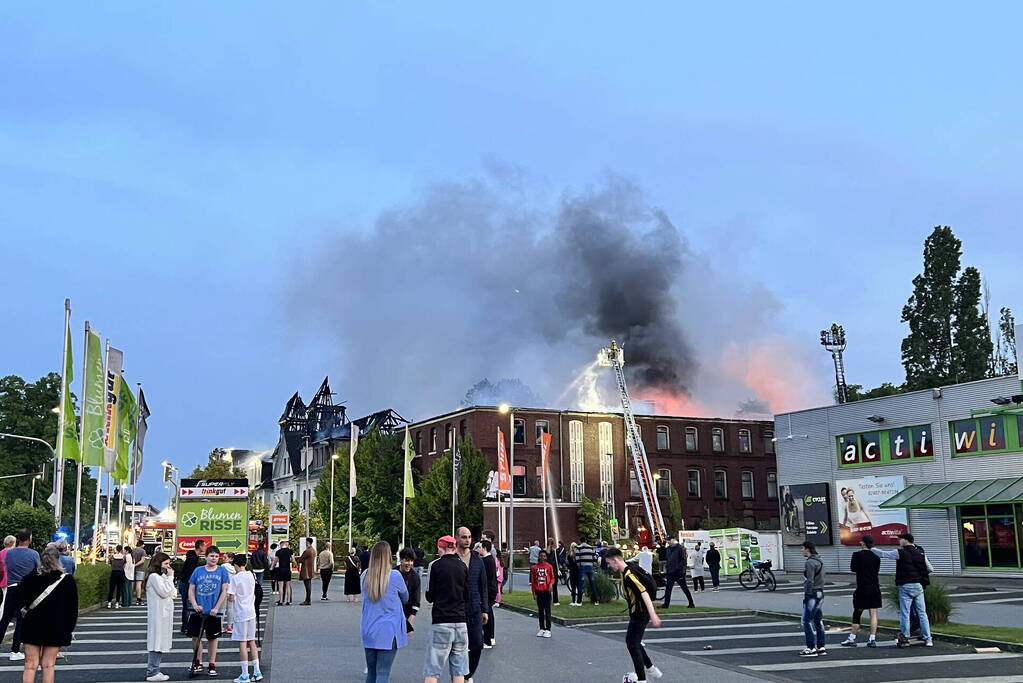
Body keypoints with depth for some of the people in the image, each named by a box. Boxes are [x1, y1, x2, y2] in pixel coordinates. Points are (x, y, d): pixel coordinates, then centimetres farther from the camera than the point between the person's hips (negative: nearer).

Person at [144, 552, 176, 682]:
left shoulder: (161, 576, 18)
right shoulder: (154, 576, -13)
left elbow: (170, 593, 19)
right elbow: (164, 592, -19)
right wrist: (170, 577, -14)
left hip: (163, 614, 10)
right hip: (158, 614, -10)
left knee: (160, 642, 12)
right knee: (157, 642, -7)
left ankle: (153, 670, 18)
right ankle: (152, 673, -3)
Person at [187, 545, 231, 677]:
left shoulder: (222, 571, -1)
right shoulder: (198, 571, 3)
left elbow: (224, 591, -3)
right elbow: (191, 590, 5)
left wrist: (216, 608, -11)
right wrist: (195, 605, -9)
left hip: (213, 612, -2)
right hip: (198, 611, 2)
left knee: (212, 638, 8)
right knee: (195, 637, 5)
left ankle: (212, 665, 18)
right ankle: (198, 662, 24)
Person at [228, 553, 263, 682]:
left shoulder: (235, 578, -13)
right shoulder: (251, 575, 6)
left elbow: (231, 598, -15)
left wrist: (227, 597, 6)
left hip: (241, 614, -6)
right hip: (251, 612, 6)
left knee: (242, 643, 0)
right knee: (251, 641, 13)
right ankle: (257, 672, 14)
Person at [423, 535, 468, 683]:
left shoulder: (436, 565, -5)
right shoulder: (462, 566, 5)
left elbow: (430, 597, -1)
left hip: (441, 621, -4)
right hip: (460, 621, 4)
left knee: (432, 670, 0)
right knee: (459, 670, 10)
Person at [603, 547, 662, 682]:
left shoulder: (629, 575, -23)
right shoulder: (627, 571, 7)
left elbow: (644, 593, -29)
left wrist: (652, 615, -33)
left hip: (639, 615, -10)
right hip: (637, 613, 10)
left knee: (632, 644, -1)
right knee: (632, 641, 20)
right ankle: (650, 669, 32)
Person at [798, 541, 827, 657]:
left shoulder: (810, 562, -16)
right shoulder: (819, 561, 14)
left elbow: (809, 581, -21)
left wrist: (806, 595, -16)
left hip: (812, 595, -10)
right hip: (820, 594, 10)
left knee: (807, 621, -5)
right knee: (818, 621, 12)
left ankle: (811, 648, -5)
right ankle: (821, 647, 15)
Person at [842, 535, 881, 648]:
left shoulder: (857, 555, -8)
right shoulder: (876, 557, 1)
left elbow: (852, 569, 4)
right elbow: (877, 571, 11)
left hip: (862, 589, -3)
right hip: (875, 588, 3)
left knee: (857, 613, 6)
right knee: (873, 614, 4)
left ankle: (852, 639, 11)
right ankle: (872, 639, 2)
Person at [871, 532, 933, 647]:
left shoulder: (900, 553, -6)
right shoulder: (921, 552, 8)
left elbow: (882, 553, 2)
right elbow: (929, 569, 15)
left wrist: (870, 548, 16)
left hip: (906, 587, -5)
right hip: (919, 586, 5)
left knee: (904, 614, 0)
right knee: (922, 613, 8)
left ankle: (905, 639, 2)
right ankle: (928, 640, 9)